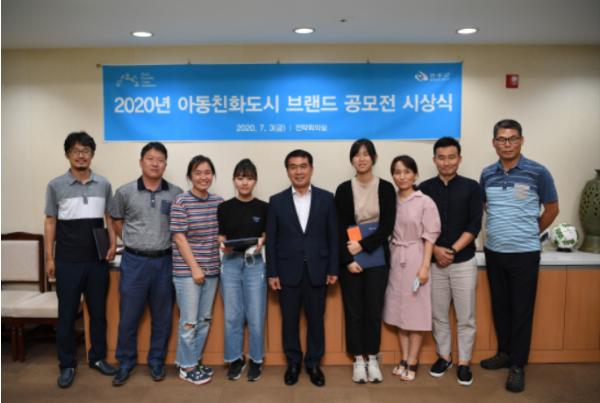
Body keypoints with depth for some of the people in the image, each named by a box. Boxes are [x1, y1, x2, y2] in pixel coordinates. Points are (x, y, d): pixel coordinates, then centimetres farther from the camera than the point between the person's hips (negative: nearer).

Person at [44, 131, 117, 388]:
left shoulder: (103, 184, 4)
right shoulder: (56, 186, -2)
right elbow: (50, 223, 1)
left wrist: (113, 244, -4)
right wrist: (49, 258, -2)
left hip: (98, 260, 2)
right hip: (68, 261, -2)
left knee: (98, 311, 12)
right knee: (67, 314, 7)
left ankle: (98, 357, 27)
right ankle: (67, 364, 21)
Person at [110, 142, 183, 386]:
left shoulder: (176, 194, -1)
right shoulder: (125, 192, -1)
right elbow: (116, 220, 13)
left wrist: (171, 243, 2)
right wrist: (130, 241, 7)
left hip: (164, 261, 1)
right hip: (134, 261, 0)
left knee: (162, 317, 11)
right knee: (129, 316, 8)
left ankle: (156, 361, 28)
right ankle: (125, 363, 27)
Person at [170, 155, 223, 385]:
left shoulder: (219, 202, 6)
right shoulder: (181, 202, -9)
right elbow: (179, 237, -12)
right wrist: (194, 267, -14)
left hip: (211, 269, 6)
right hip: (187, 270, -5)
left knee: (205, 320, 14)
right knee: (189, 321, 1)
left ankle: (194, 360, 30)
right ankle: (186, 366, 18)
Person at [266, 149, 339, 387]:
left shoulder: (326, 198, 1)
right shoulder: (276, 201, 2)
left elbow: (333, 236, 1)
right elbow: (271, 240, 1)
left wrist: (333, 269, -3)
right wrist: (272, 273, -3)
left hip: (317, 271, 0)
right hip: (288, 272, 0)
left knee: (315, 320, 10)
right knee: (289, 320, 10)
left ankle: (313, 363, 28)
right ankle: (293, 363, 29)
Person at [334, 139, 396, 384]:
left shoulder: (386, 188, 1)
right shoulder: (344, 189, 0)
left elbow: (387, 226, -5)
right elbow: (340, 229, -3)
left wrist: (363, 245, -14)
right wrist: (347, 260, -12)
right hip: (350, 259, 0)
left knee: (374, 310, 7)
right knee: (353, 310, 6)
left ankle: (372, 359, 22)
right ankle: (358, 360, 20)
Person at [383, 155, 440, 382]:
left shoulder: (425, 202, -8)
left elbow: (430, 236, -8)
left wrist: (424, 266, -13)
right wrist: (389, 260, 4)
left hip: (415, 259, -4)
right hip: (395, 260, 5)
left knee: (416, 311, 3)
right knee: (399, 310, 11)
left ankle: (412, 362, 15)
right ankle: (404, 359, 24)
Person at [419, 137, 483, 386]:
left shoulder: (471, 187, 0)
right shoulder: (425, 188, 2)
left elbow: (474, 225, -6)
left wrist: (453, 250, -15)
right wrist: (436, 249, -13)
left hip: (464, 261, -1)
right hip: (434, 261, 1)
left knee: (465, 317, 6)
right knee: (438, 315, 11)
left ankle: (464, 363, 21)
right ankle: (443, 356, 29)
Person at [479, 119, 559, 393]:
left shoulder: (538, 172, -7)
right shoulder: (487, 174, 4)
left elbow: (552, 209, 4)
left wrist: (530, 234, 8)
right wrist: (500, 229, 11)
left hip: (524, 253, -4)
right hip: (493, 252, 4)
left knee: (521, 310, 4)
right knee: (499, 306, 14)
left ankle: (518, 365, 17)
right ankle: (504, 353, 31)